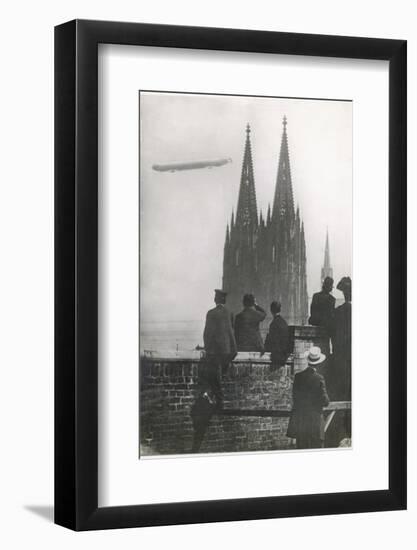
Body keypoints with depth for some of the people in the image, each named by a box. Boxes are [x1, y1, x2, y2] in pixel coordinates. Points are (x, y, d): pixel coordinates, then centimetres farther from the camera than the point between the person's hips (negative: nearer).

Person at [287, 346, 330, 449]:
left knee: (301, 447, 8)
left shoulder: (298, 376, -2)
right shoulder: (319, 378, -10)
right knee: (316, 448, 1)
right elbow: (325, 401, -7)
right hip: (315, 420, -3)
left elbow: (294, 397, 4)